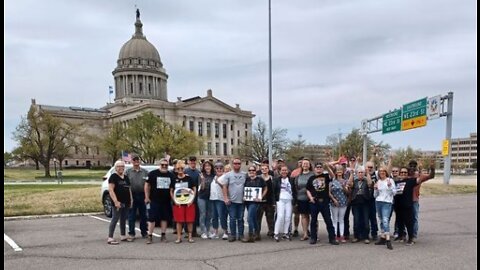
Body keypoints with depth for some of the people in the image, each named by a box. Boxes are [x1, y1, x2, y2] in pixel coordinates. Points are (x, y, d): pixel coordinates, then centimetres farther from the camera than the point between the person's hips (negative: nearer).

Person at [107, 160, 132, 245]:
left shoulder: (126, 177, 17)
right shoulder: (113, 177, -5)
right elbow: (110, 190, -13)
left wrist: (131, 200, 14)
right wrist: (116, 201, -21)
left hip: (126, 203, 7)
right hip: (118, 202, -7)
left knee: (123, 219, 13)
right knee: (115, 219, -9)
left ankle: (123, 236, 21)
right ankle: (110, 238, -8)